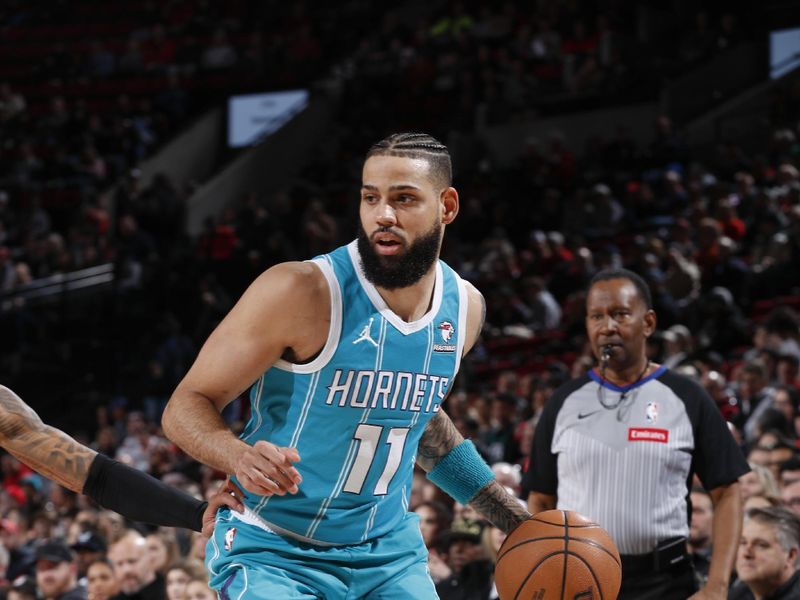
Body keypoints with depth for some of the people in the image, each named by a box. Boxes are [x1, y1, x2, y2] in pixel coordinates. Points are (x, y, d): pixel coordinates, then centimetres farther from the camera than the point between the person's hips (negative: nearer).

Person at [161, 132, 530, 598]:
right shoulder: (301, 292, -19)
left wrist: (516, 520, 19)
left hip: (390, 552, 5)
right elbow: (187, 406, -14)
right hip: (274, 554, -5)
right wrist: (241, 457, -34)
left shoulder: (464, 307, 0)